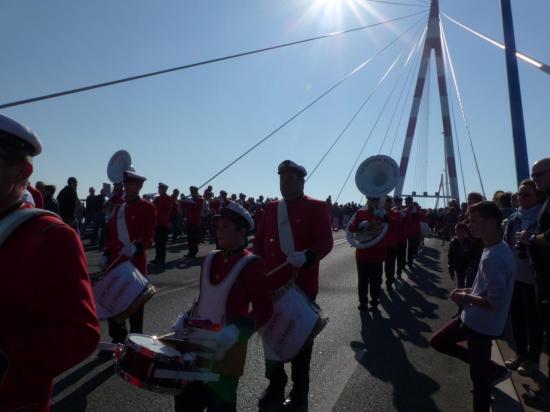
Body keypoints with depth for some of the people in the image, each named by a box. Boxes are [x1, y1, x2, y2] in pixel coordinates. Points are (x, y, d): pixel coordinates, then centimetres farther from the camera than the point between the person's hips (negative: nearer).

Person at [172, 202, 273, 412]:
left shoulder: (251, 264, -16)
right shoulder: (210, 259, 4)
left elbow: (264, 310, -17)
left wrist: (235, 331, -28)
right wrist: (186, 319, 2)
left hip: (227, 349, -6)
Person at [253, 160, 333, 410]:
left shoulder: (317, 208, -4)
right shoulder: (270, 209, 10)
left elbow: (325, 241, -13)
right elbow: (259, 241, 11)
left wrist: (307, 256, -32)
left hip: (302, 284, -4)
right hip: (272, 283, 5)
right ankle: (275, 386, 34)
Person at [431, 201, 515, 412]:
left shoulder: (493, 257, -27)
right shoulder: (496, 249, 4)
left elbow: (496, 302, -28)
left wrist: (466, 298, -15)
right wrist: (470, 290, 4)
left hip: (482, 324, -9)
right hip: (474, 318, 10)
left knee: (479, 376, 6)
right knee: (438, 341, 19)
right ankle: (492, 370, 26)